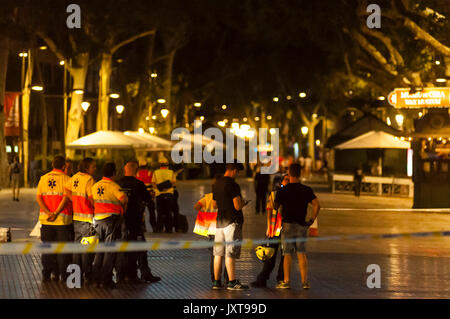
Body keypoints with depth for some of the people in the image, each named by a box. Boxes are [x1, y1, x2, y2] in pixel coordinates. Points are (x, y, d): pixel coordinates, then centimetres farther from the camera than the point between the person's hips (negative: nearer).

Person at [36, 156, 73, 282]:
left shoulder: (43, 178, 7)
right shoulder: (66, 179, -4)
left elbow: (38, 197, -3)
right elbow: (66, 198, -17)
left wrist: (48, 212, -12)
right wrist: (56, 213, -19)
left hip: (46, 219, 4)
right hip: (63, 219, -4)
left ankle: (46, 274, 12)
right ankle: (63, 274, 8)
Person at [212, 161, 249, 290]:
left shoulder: (216, 184, 11)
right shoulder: (233, 185, -14)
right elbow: (237, 206, -19)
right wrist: (242, 202, 3)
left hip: (220, 220, 8)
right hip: (232, 221, -8)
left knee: (218, 253, 9)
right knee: (231, 254, -6)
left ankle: (216, 282, 12)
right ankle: (232, 282, -4)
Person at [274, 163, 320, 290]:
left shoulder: (282, 191, -5)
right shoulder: (307, 190, 0)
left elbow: (275, 207, 0)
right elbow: (317, 205, -6)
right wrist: (311, 220, 4)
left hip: (288, 224, -2)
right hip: (302, 225, 2)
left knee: (287, 254, 3)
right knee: (302, 253, 7)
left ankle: (286, 281, 3)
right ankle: (305, 281, 4)